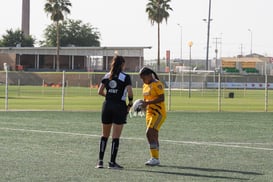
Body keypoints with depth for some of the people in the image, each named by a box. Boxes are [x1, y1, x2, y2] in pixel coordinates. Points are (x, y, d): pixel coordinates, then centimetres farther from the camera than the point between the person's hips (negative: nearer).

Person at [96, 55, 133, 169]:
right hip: (120, 107, -4)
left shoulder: (106, 76, 7)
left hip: (107, 105, 4)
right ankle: (112, 162, -1)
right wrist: (130, 103, -1)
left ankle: (100, 161, 10)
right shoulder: (125, 77, -6)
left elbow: (100, 91, 3)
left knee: (105, 135, 13)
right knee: (116, 136, -1)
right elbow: (130, 92, -16)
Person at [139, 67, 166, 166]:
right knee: (153, 136, 8)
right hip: (150, 113, 9)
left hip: (158, 113, -9)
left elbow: (161, 98, -19)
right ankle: (155, 159, 12)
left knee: (149, 133, -17)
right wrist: (142, 105, 2)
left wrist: (147, 103, -23)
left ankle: (155, 158, -15)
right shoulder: (145, 85, 15)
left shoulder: (157, 84, -12)